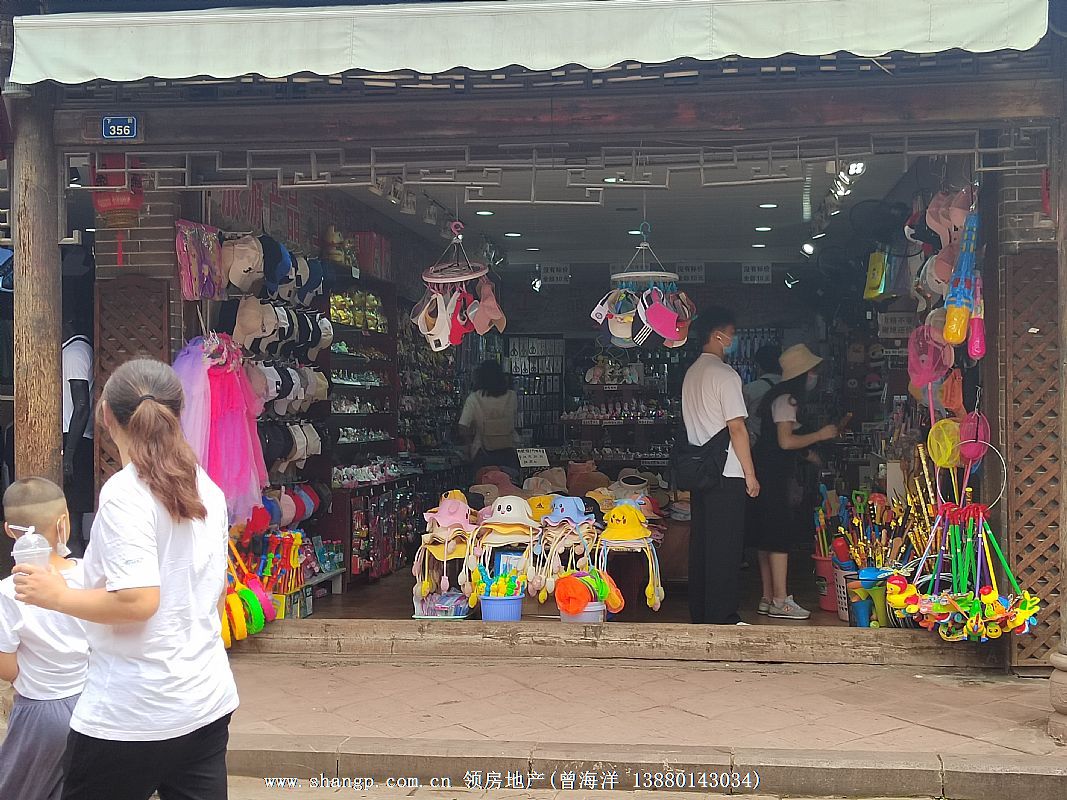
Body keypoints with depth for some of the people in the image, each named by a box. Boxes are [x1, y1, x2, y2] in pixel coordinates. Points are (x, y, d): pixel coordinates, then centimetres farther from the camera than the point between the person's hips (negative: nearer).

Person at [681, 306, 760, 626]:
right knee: (725, 547, -3)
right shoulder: (725, 374, -12)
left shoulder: (691, 374, 15)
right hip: (726, 473, -9)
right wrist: (750, 474, -10)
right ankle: (722, 617, 1)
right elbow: (736, 428, -15)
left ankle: (700, 613, 17)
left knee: (701, 543, 11)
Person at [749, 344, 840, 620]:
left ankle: (768, 599, 13)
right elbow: (786, 441, -19)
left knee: (767, 538, 9)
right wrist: (820, 435, -11)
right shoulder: (786, 400, -12)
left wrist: (808, 451, 19)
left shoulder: (784, 398, 18)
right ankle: (780, 601, -9)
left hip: (768, 473, 10)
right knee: (780, 535, -10)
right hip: (773, 474, -10)